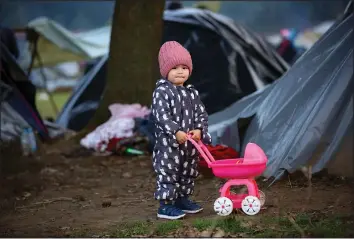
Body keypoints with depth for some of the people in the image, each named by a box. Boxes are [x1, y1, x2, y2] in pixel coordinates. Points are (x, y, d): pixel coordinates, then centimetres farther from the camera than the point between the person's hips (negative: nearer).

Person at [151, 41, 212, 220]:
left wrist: (199, 130, -12)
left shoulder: (192, 93, 10)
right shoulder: (162, 92, -12)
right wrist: (176, 132, -28)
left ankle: (183, 200, 32)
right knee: (167, 173, -6)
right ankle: (165, 205, -1)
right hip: (168, 143, -7)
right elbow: (161, 116, -20)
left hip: (190, 142, 7)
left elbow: (201, 113, 7)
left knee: (188, 173, 17)